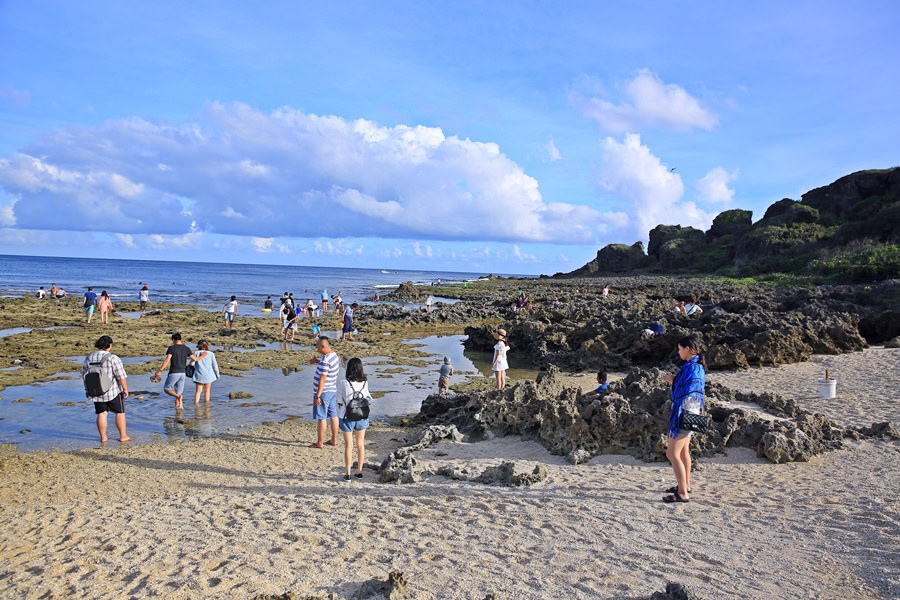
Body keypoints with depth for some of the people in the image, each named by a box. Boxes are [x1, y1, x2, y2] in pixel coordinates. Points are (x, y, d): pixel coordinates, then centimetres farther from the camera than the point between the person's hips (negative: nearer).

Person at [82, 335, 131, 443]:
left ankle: (103, 437, 13)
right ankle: (123, 436, 10)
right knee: (120, 412, 7)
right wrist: (125, 389, -8)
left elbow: (84, 375, 10)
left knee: (101, 413, 11)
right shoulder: (113, 358, -16)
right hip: (113, 391, -5)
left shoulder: (88, 358, 2)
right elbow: (121, 376, -16)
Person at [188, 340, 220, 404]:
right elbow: (215, 365, 1)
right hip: (208, 375, 0)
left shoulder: (197, 353, 0)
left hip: (199, 375, 0)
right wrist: (217, 375, 10)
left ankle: (196, 403, -8)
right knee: (207, 390, 13)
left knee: (198, 391, 3)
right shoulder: (211, 354, 0)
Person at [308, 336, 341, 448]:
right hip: (333, 390, 9)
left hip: (323, 392, -9)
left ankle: (319, 443, 8)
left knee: (321, 418, 1)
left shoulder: (325, 361, -24)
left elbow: (322, 379, -24)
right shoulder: (335, 355, 5)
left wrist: (318, 396, -21)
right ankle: (334, 440, 24)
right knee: (333, 416, 15)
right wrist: (317, 361, 13)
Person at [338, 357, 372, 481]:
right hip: (362, 416, 3)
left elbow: (339, 400, -9)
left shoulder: (344, 383, -16)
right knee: (360, 444, 15)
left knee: (348, 445, 6)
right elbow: (367, 397, 1)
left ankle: (348, 474, 10)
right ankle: (359, 471, 22)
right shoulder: (365, 382, -8)